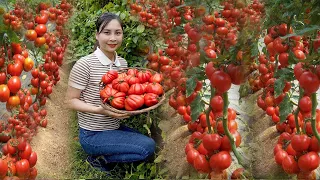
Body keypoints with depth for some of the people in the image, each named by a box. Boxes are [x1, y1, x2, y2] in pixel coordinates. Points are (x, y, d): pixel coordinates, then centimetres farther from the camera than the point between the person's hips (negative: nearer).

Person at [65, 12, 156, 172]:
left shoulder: (123, 63, 2)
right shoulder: (84, 65, -18)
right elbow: (71, 101, -13)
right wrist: (99, 110, -28)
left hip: (115, 128, 7)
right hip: (92, 135, -7)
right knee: (148, 147, -18)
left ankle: (102, 156, 9)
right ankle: (98, 159, -1)